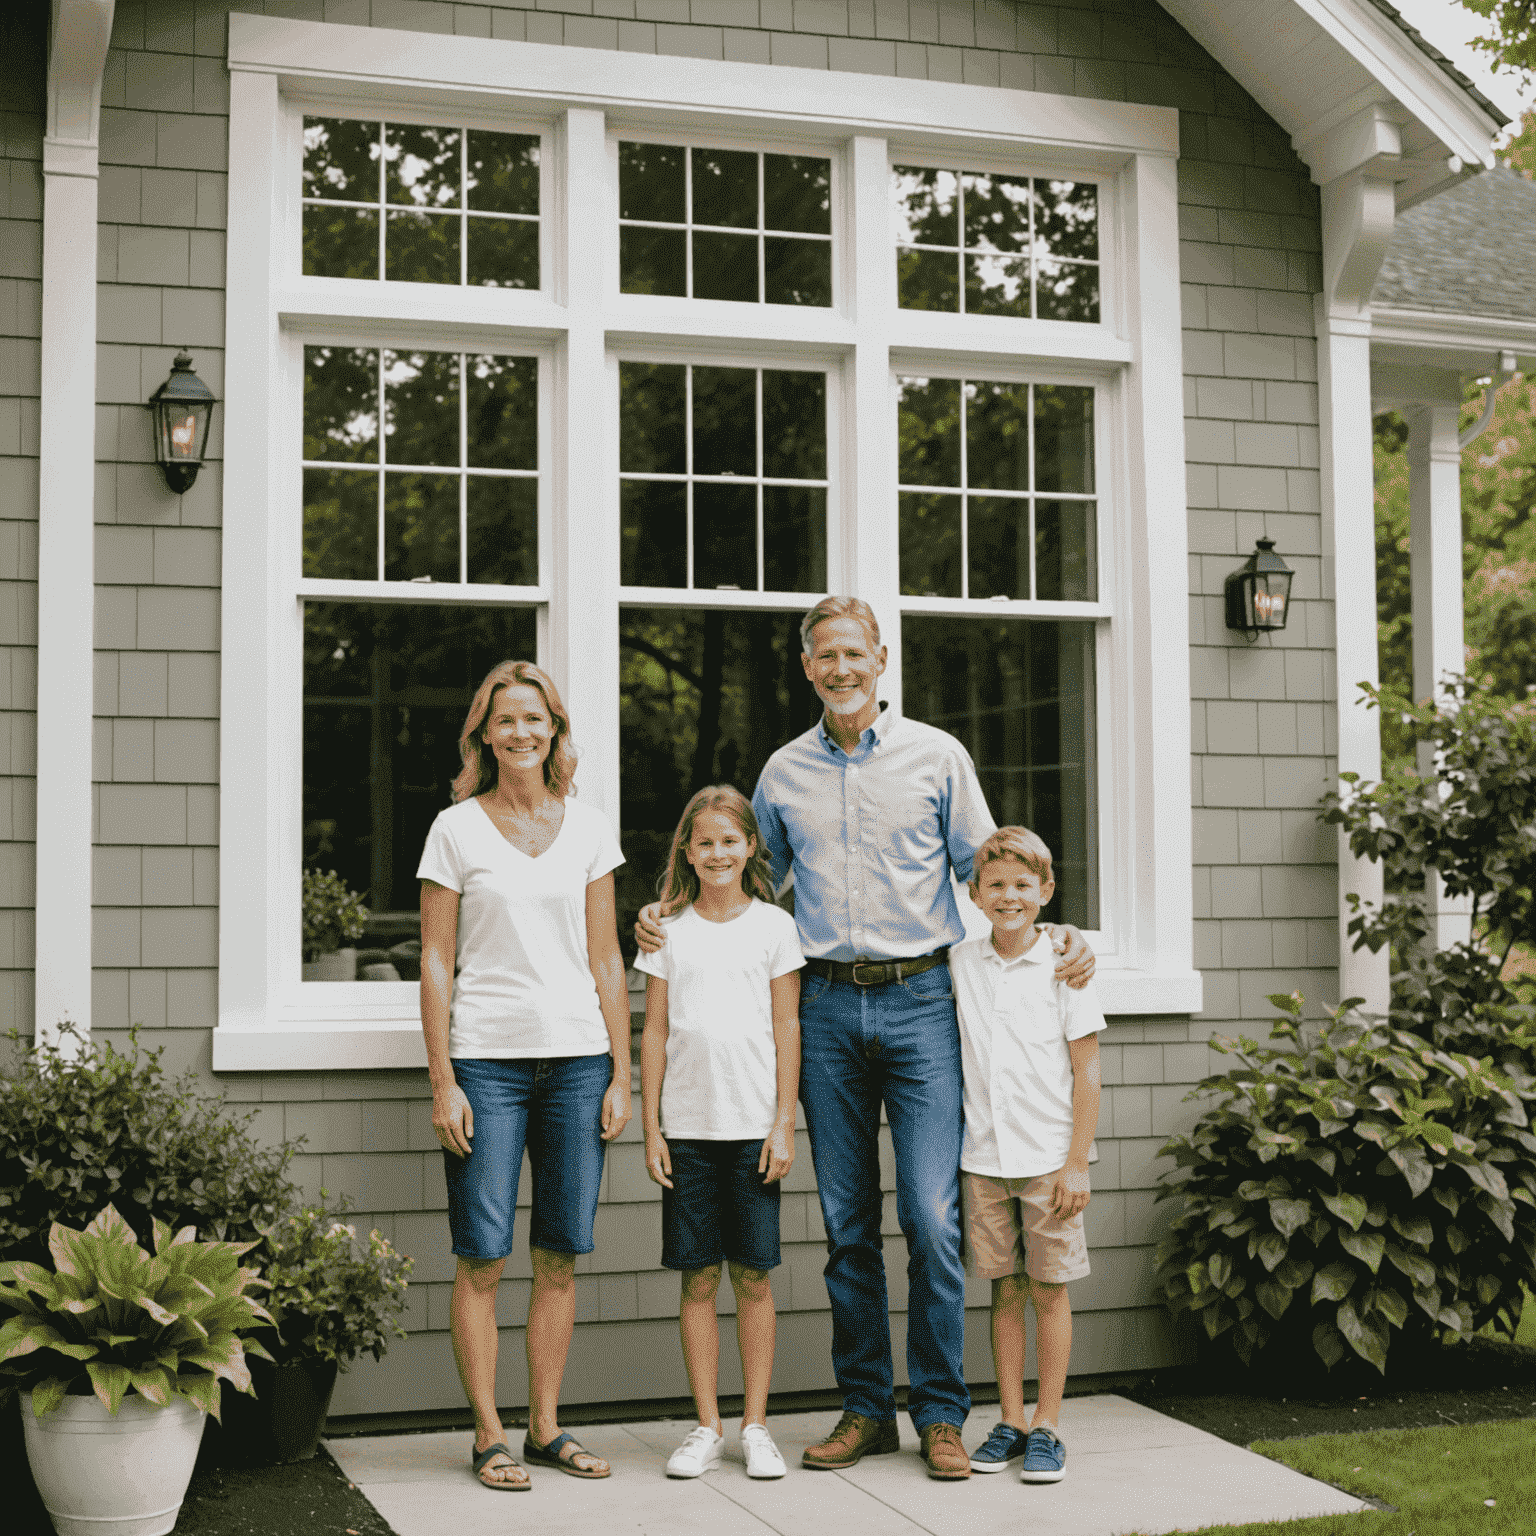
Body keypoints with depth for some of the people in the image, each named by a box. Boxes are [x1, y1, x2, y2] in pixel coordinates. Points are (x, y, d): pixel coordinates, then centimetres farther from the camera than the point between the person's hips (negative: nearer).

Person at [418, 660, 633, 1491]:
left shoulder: (587, 827, 10)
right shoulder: (456, 829, 2)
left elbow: (605, 958, 11)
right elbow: (436, 962, 0)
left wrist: (620, 1073, 5)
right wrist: (442, 1081, -6)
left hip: (577, 1059, 3)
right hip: (487, 1058, -3)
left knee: (560, 1255, 6)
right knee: (483, 1257, -2)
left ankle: (546, 1426, 18)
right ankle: (489, 1435, 9)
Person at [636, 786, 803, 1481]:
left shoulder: (774, 926, 4)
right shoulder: (667, 930, 6)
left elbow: (786, 1030, 3)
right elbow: (654, 1033, 7)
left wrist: (784, 1125, -3)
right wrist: (651, 1129, 2)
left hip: (755, 1128, -1)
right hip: (687, 1128, 1)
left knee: (753, 1278, 3)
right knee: (697, 1279, 4)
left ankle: (756, 1426, 12)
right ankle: (707, 1428, 13)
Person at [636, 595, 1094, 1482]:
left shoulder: (937, 756, 4)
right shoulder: (784, 774, 12)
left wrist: (1056, 934, -8)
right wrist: (673, 920, 6)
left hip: (920, 1001, -3)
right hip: (827, 1008, 3)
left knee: (933, 1217, -7)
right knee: (847, 1223, 7)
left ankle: (941, 1414, 4)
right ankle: (866, 1409, 17)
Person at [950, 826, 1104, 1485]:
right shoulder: (959, 965, 4)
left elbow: (1086, 1072, -4)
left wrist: (1077, 1164, -8)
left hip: (1048, 1159, -3)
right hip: (983, 1158, 3)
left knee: (1049, 1290, 4)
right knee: (1004, 1290, 9)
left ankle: (1046, 1428, 12)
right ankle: (1010, 1422, 18)